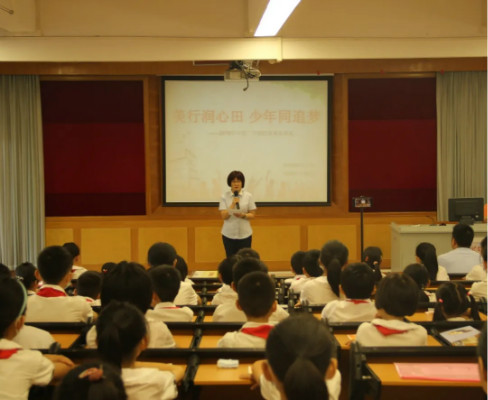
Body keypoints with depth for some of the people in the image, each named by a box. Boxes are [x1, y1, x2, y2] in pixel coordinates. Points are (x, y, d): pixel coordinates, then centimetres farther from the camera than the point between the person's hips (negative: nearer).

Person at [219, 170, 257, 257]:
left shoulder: (248, 196, 1)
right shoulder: (224, 196, -1)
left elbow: (252, 215, 2)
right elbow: (223, 216, -6)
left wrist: (243, 215, -19)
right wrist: (233, 203, -18)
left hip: (244, 234, 0)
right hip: (229, 234, 0)